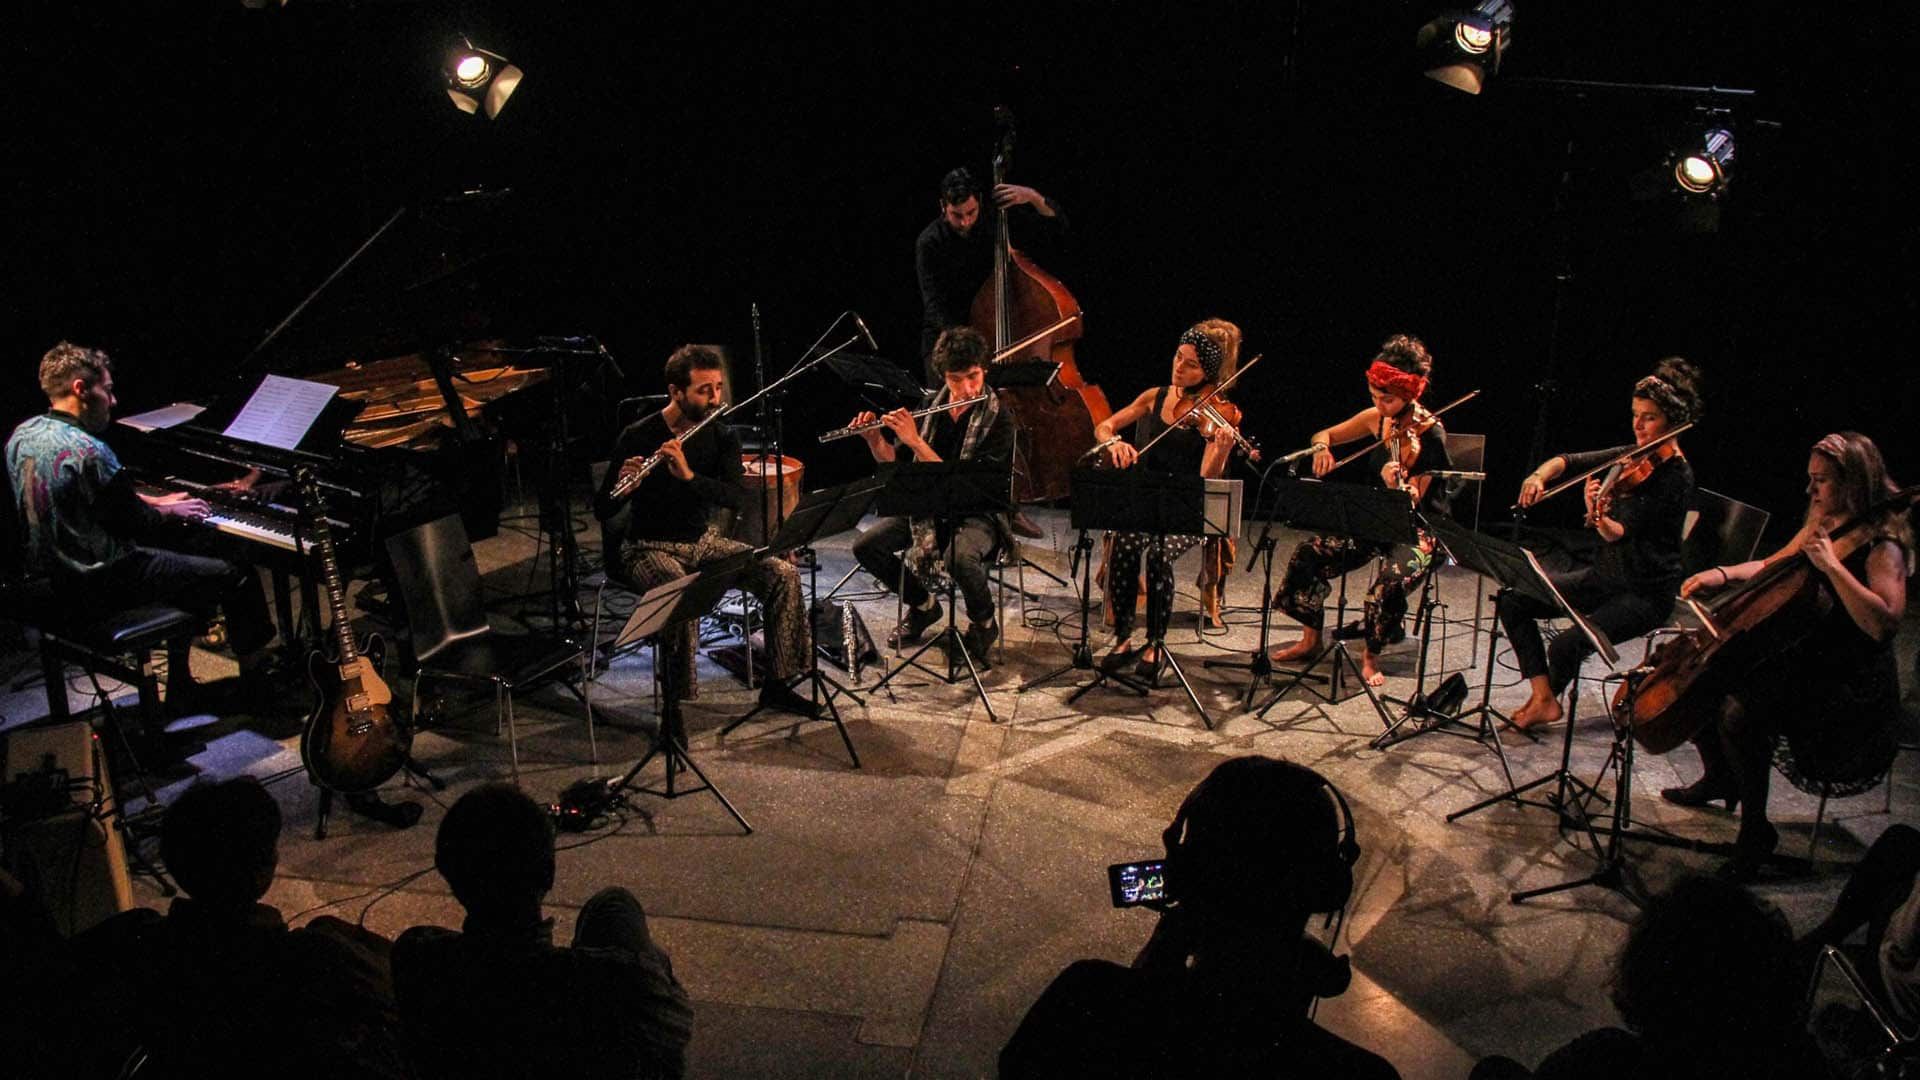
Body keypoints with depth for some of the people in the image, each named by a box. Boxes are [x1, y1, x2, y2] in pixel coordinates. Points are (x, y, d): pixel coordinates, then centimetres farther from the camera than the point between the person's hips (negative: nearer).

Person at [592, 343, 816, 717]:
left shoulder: (722, 437, -3)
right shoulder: (638, 437, -14)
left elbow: (737, 497, -18)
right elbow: (601, 512, -14)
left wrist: (688, 475, -34)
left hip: (705, 540, 5)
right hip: (652, 547, -5)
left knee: (784, 575, -13)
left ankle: (777, 685, -1)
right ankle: (674, 707, -20)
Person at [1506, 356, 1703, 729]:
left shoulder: (1675, 475, -17)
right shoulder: (1633, 457, 4)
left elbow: (1621, 532, -24)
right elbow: (1570, 461, 3)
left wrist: (1599, 519, -45)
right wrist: (1541, 474, -18)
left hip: (1645, 594, -8)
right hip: (1604, 576, 8)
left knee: (1567, 644, -27)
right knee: (1514, 600, -5)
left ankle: (1548, 698, 7)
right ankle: (1542, 698, -3)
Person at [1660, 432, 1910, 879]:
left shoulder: (1883, 547, -16)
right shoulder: (1820, 525, 8)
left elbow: (1884, 622, -32)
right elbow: (1771, 566, 24)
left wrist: (1831, 564, -32)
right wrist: (1724, 573, 5)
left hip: (1850, 689, -9)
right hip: (1800, 660, 9)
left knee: (1739, 711, -30)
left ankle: (1755, 829, -10)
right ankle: (1719, 778, 24)